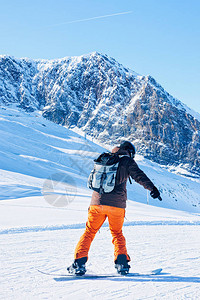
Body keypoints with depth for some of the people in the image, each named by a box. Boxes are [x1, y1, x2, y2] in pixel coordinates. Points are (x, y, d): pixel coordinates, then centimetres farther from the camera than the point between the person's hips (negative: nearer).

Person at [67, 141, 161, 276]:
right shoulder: (127, 161, 3)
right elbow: (139, 176, -10)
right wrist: (152, 188, -15)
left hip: (97, 202, 2)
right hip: (116, 205, -2)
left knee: (89, 232, 9)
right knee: (117, 234, 17)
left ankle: (79, 264, 0)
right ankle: (122, 262, 6)